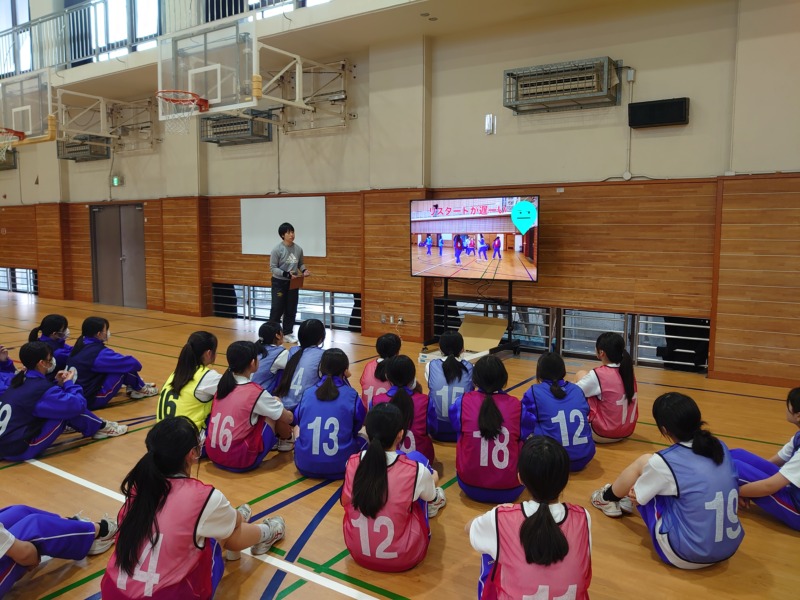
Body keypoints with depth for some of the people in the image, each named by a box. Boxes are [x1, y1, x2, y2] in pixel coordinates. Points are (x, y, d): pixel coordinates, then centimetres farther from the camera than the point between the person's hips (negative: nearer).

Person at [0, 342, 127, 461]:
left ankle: (94, 426, 22)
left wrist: (59, 384, 7)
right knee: (70, 407, -10)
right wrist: (68, 382, -4)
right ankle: (101, 428, 12)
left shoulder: (20, 380, 6)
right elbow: (78, 404, -20)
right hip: (20, 449, -9)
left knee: (63, 403, 13)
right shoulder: (39, 387, -20)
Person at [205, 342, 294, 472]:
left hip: (212, 454, 7)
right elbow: (288, 418, 0)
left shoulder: (222, 384, 2)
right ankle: (288, 440, 32)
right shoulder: (256, 392, -15)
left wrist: (272, 402, 27)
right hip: (240, 461, -7)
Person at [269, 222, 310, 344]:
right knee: (277, 309, 0)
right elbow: (273, 268, -12)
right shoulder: (277, 250, -12)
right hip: (279, 283, -4)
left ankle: (288, 333, 21)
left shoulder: (298, 249, -1)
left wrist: (304, 270, -10)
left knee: (291, 310, 9)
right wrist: (286, 274, -24)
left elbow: (301, 263, 13)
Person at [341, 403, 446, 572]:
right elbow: (430, 497, 2)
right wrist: (432, 478, 26)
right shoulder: (415, 469, -22)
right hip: (403, 558, -3)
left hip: (357, 552, 3)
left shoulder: (352, 463, -14)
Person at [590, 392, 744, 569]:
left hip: (685, 554, -6)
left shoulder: (664, 462, -20)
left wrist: (635, 494, 23)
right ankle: (630, 502, 47)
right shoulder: (720, 447, -3)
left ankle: (607, 499, 35)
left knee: (643, 462, 6)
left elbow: (636, 497, -1)